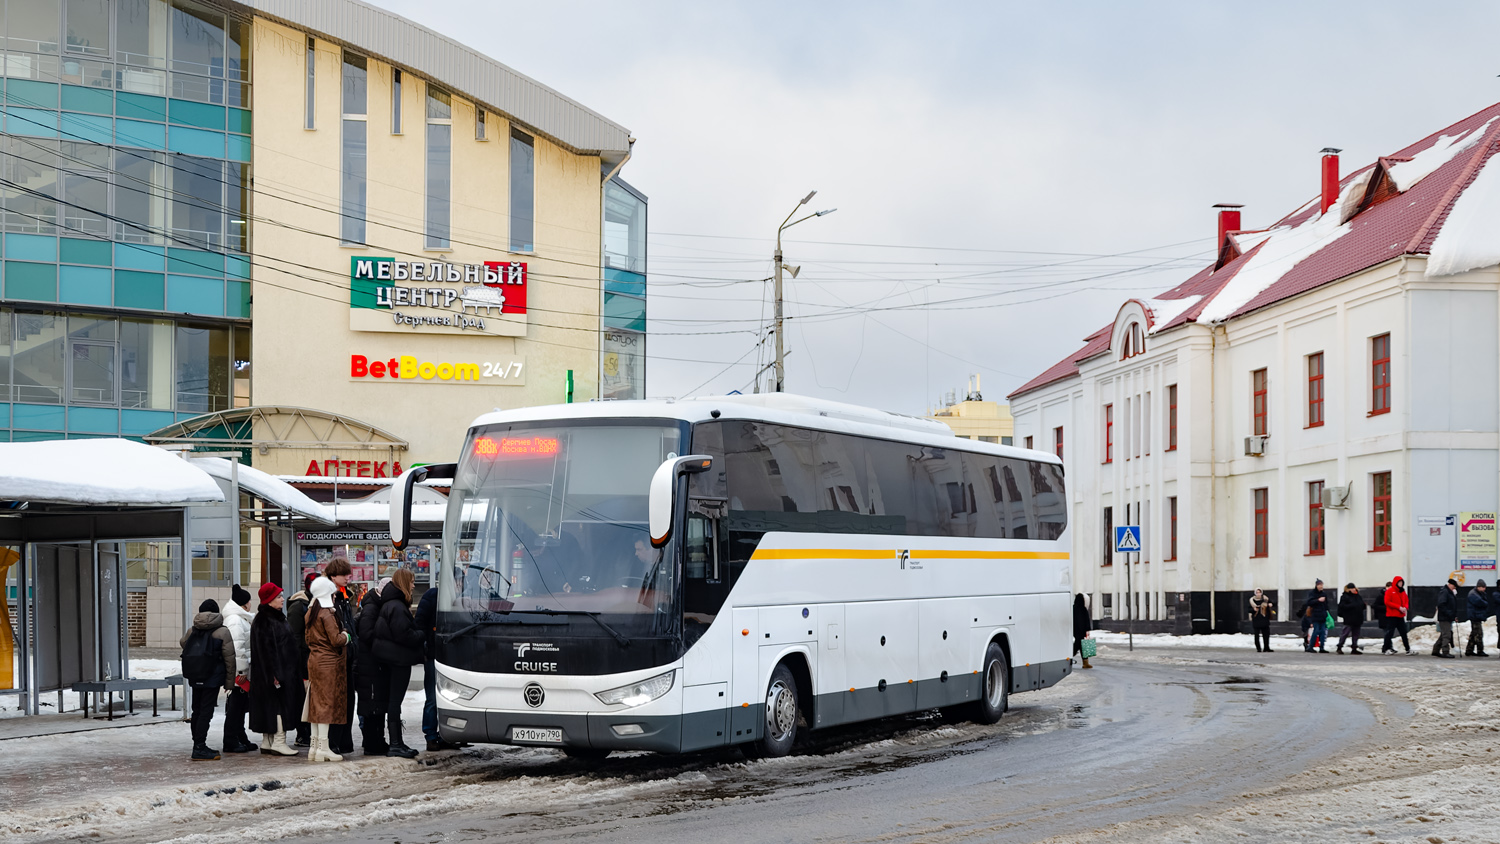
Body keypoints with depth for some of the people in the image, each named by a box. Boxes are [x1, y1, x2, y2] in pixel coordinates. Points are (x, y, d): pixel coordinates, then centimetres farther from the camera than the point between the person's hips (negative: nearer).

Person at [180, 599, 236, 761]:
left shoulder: (192, 631, 8)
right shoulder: (222, 632, -7)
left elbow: (183, 643, 27)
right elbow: (229, 658, -7)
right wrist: (229, 681, 0)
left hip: (194, 678, 6)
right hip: (212, 679, -6)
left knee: (197, 711, 15)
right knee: (206, 711, -6)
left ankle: (198, 745, 23)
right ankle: (199, 749, -10)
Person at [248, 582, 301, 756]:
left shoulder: (277, 617, 17)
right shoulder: (264, 621, -14)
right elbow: (266, 648, -20)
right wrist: (275, 673, -24)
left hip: (284, 668, 10)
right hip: (275, 669, -10)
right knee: (279, 703, -10)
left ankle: (267, 742, 13)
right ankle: (278, 742, -10)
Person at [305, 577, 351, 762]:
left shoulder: (311, 612, 11)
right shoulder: (327, 613, -15)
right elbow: (336, 640, -18)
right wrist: (345, 636, 1)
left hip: (314, 660, 8)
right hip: (328, 662, -8)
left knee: (316, 702, 11)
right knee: (327, 701, -6)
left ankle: (315, 746, 13)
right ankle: (323, 748, -6)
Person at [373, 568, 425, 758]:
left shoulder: (390, 604, 15)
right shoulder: (397, 607, -18)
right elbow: (404, 635, -22)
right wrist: (423, 635, -9)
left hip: (390, 659, 10)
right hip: (399, 659, -10)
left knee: (392, 700, 11)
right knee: (395, 701, -7)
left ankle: (397, 742, 17)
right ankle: (395, 744, -4)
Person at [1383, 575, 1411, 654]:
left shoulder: (1402, 592, 14)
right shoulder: (1390, 591, -5)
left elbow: (1406, 601, 20)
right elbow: (1387, 602, -12)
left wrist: (1405, 607, -4)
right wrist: (1399, 607, -16)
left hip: (1400, 616, 6)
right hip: (1392, 616, -6)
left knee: (1403, 633, 7)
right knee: (1390, 632, -6)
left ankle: (1408, 649, 9)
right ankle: (1385, 648, 1)